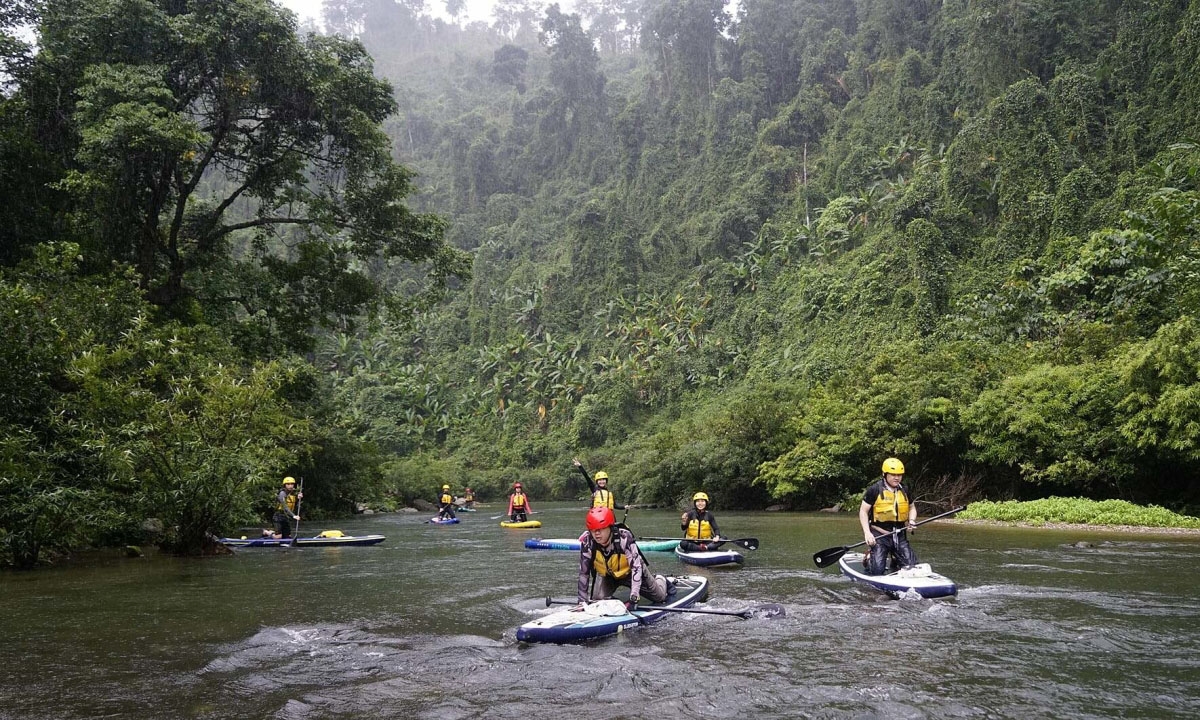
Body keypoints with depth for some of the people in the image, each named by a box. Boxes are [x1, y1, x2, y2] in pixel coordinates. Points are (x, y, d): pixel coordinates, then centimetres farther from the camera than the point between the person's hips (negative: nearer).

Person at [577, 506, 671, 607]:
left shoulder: (624, 537, -40)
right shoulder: (587, 542, -31)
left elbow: (636, 567, -39)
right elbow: (583, 573, -23)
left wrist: (633, 599, -43)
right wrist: (582, 600, -24)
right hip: (606, 574, 2)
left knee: (660, 596, 10)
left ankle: (661, 581, 46)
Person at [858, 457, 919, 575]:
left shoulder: (904, 491, 10)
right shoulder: (875, 490, -6)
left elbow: (912, 508, 25)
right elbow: (863, 511, -6)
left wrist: (912, 521, 3)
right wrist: (867, 533, -16)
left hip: (899, 535, 5)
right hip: (879, 534, -5)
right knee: (877, 571, -13)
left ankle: (893, 562, 31)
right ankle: (868, 560, 21)